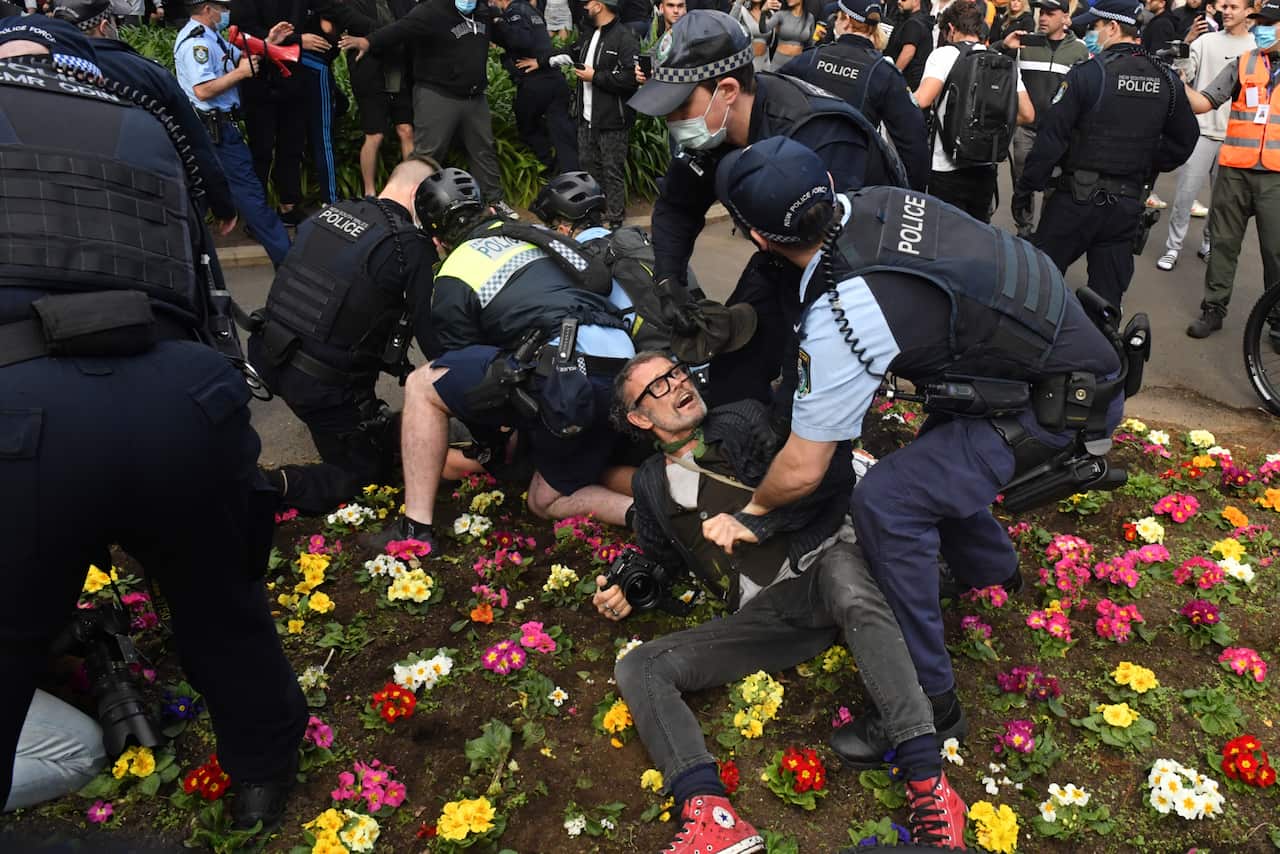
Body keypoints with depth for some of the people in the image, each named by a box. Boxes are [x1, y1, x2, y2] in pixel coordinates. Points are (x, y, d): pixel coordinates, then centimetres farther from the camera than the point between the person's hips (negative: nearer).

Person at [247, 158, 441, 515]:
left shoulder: (332, 211, 4)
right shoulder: (411, 246, -13)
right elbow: (432, 334, -11)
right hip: (326, 383, -7)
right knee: (369, 470, 10)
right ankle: (268, 487, -10)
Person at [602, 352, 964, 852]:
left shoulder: (744, 422, 9)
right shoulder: (650, 485, 17)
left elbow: (830, 472, -2)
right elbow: (662, 567, 28)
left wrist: (753, 521, -12)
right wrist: (627, 595, 10)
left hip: (824, 566, -3)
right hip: (762, 614, 4)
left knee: (842, 571, -40)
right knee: (636, 669, -14)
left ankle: (928, 781, -43)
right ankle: (712, 814, -37)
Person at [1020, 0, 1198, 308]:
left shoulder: (1087, 73, -12)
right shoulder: (1167, 80, 4)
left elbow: (1052, 135, -13)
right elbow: (1185, 139, 11)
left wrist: (1028, 184, -5)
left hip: (1078, 198, -5)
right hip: (1128, 203, 5)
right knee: (1109, 292, 12)